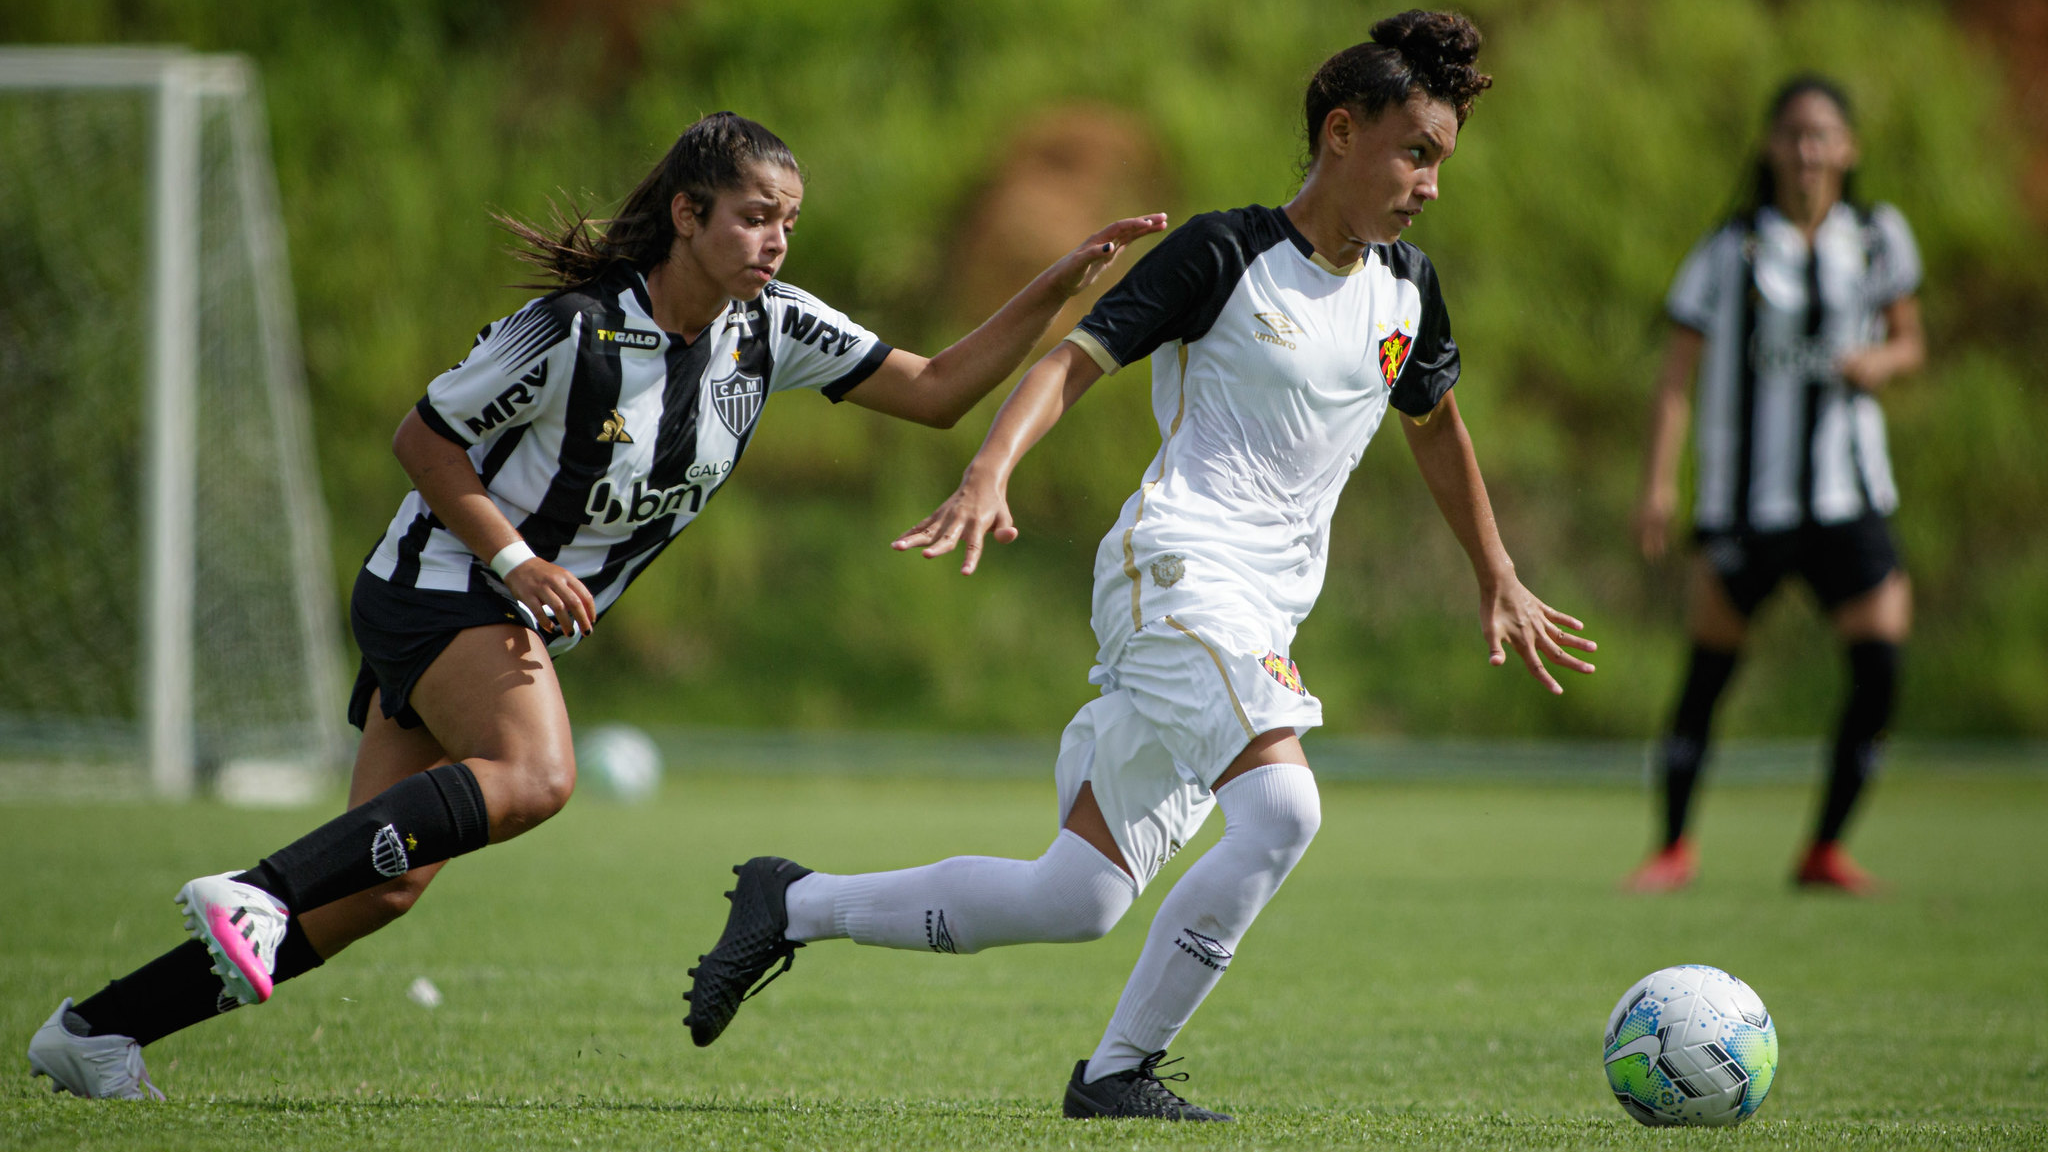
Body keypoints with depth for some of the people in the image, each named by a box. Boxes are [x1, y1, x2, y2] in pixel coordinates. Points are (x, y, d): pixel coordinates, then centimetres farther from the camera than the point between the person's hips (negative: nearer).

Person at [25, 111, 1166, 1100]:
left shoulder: (772, 325, -3)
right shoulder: (573, 334, -21)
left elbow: (936, 390, 0)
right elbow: (425, 438, -10)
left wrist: (1060, 287, -9)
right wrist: (516, 558, -19)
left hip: (515, 620, 7)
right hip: (440, 583, -7)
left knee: (381, 889, -1)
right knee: (535, 776, -34)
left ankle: (99, 1030, 5)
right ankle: (251, 894, -33)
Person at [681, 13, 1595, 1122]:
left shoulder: (1405, 288, 15)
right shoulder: (1226, 252, -6)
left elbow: (1435, 424, 32)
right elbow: (1076, 358, -11)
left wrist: (1499, 582, 37)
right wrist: (989, 473, -28)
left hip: (1258, 615, 7)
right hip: (1176, 564, -7)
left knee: (1072, 902, 3)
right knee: (1280, 810, -29)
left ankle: (793, 905, 17)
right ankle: (1120, 1070, -17)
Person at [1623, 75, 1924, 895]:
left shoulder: (1877, 238, 6)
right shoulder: (1732, 251, -2)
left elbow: (1908, 342, 17)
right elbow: (1677, 374, -3)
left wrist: (1882, 360, -7)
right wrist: (1659, 481, -14)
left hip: (1845, 491, 2)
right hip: (1744, 496, -2)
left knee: (1879, 669, -9)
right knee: (1707, 670, -3)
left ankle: (1826, 850, 6)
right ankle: (1674, 846, 14)